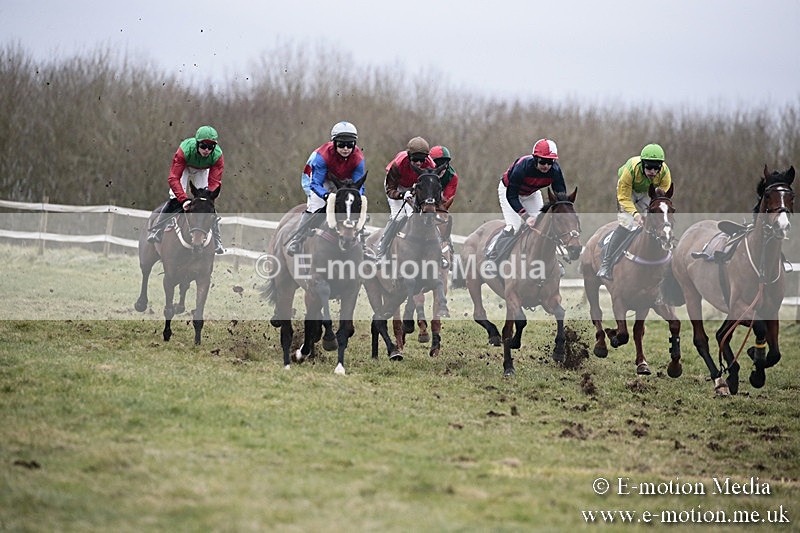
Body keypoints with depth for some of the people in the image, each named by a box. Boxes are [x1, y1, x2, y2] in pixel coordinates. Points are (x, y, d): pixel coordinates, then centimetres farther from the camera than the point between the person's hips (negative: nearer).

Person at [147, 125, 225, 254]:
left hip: (202, 171, 2)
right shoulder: (185, 150, -42)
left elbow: (214, 182, -32)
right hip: (184, 167, -2)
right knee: (175, 198, -20)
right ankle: (156, 231, -12)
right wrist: (184, 199, -54)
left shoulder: (217, 156, -35)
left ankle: (216, 242, -2)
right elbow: (173, 178, -43)